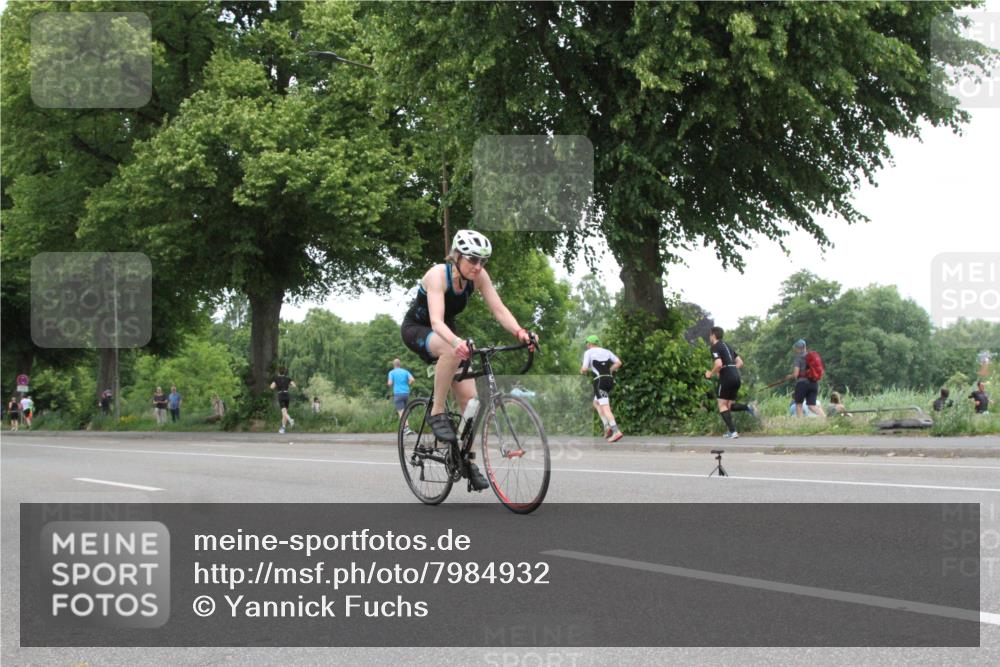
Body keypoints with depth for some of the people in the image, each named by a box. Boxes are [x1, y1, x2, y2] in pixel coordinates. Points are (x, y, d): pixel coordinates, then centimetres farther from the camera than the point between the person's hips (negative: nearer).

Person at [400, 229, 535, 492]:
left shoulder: (479, 276, -15)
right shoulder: (438, 275, -31)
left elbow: (499, 310, -20)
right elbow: (436, 320, -42)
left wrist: (520, 331, -40)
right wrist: (456, 341, -62)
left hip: (445, 331, 6)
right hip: (416, 329, -6)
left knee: (469, 396, -8)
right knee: (451, 350, -40)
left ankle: (466, 459, 7)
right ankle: (437, 413, -24)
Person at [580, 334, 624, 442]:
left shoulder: (588, 352, 1)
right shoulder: (607, 351, 17)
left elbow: (584, 369, -5)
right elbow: (618, 363, 7)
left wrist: (582, 371, 18)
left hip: (599, 381, -7)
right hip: (610, 380, 7)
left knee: (605, 408, -12)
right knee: (596, 403, 24)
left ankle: (617, 432, -29)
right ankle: (607, 427, 6)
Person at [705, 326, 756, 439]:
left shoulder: (714, 347, -5)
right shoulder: (727, 346, 22)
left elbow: (719, 364, -20)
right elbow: (740, 362, 21)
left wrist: (710, 373, -4)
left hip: (726, 378, -8)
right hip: (736, 377, 8)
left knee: (722, 404, 0)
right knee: (729, 405, 15)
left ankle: (732, 431, -10)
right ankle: (747, 407, -12)